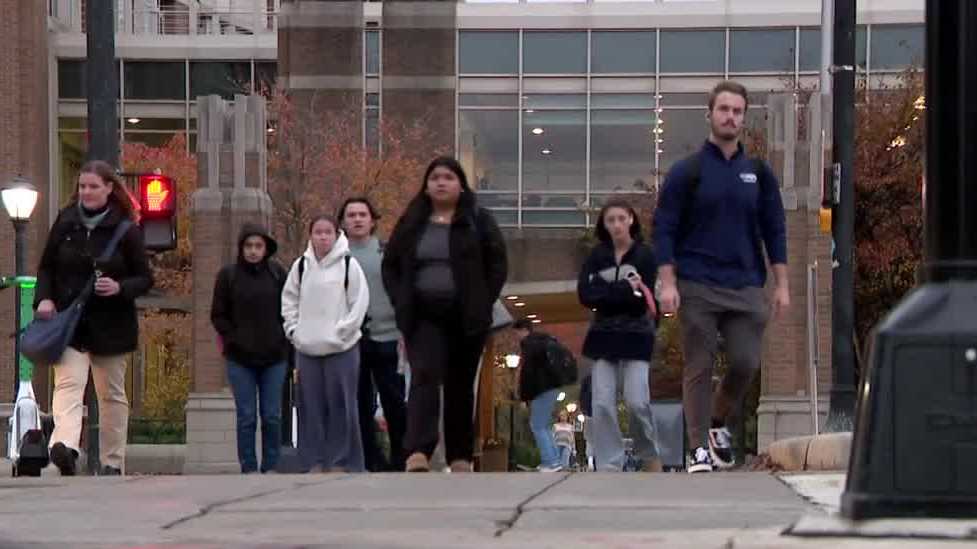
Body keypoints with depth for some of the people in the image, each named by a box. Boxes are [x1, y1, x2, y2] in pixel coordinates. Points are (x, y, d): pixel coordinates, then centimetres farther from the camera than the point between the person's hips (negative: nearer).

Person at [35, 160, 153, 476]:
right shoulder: (65, 222, 6)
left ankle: (112, 462, 19)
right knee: (68, 382, -20)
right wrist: (44, 298, -4)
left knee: (111, 394, 9)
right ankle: (65, 447, -40)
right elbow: (47, 267, 14)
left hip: (110, 325, 0)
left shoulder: (126, 230, -1)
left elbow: (145, 279, 2)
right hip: (68, 320, 1)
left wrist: (120, 288, -18)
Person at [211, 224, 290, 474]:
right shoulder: (228, 275, 0)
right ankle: (249, 468, 5)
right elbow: (218, 315, 4)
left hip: (274, 357, 1)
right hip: (240, 359, -1)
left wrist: (282, 339, 0)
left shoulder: (278, 273, 3)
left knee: (272, 416, 4)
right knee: (246, 416, 1)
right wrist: (233, 339, -5)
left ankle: (271, 467, 12)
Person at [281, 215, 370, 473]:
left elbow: (360, 302, -4)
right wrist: (293, 330, 5)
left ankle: (342, 461, 2)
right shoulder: (301, 266, 8)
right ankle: (315, 460, 10)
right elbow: (289, 299, 16)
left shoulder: (348, 265, -3)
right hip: (307, 348, 4)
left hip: (341, 348, -4)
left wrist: (342, 332, -9)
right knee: (311, 407, 4)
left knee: (341, 405, -3)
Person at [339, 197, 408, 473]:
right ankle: (372, 460, 9)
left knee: (394, 401, 0)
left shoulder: (387, 254, 6)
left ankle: (400, 458, 8)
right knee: (361, 405, 4)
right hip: (350, 342, 1)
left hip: (385, 338, -1)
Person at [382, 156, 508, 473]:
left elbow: (497, 265, 2)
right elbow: (390, 265, 14)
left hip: (466, 317, 0)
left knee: (460, 385, 7)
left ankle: (460, 456, 16)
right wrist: (401, 302, 2)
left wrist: (482, 304, -5)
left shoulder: (478, 222, 3)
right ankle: (418, 452, -28)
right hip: (423, 316, 0)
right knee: (424, 376, -16)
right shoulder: (411, 223, 9)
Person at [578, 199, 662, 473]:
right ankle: (609, 466, -5)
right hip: (604, 335, 3)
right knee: (602, 403, -7)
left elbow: (642, 301, -11)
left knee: (637, 401, -12)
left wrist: (606, 293, -13)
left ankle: (650, 456, 10)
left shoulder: (644, 255, -2)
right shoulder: (597, 256, 7)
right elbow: (585, 294, -6)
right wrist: (625, 289, -15)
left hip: (636, 336, -3)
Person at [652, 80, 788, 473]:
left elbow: (774, 230, 13)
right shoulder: (687, 172, 2)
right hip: (697, 289, -3)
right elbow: (664, 229, 0)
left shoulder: (758, 173, 11)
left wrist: (781, 285, 7)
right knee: (699, 367, -1)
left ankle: (718, 424, 22)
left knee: (746, 363, -3)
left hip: (746, 288, 3)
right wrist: (667, 283, -9)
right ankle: (699, 448, 5)